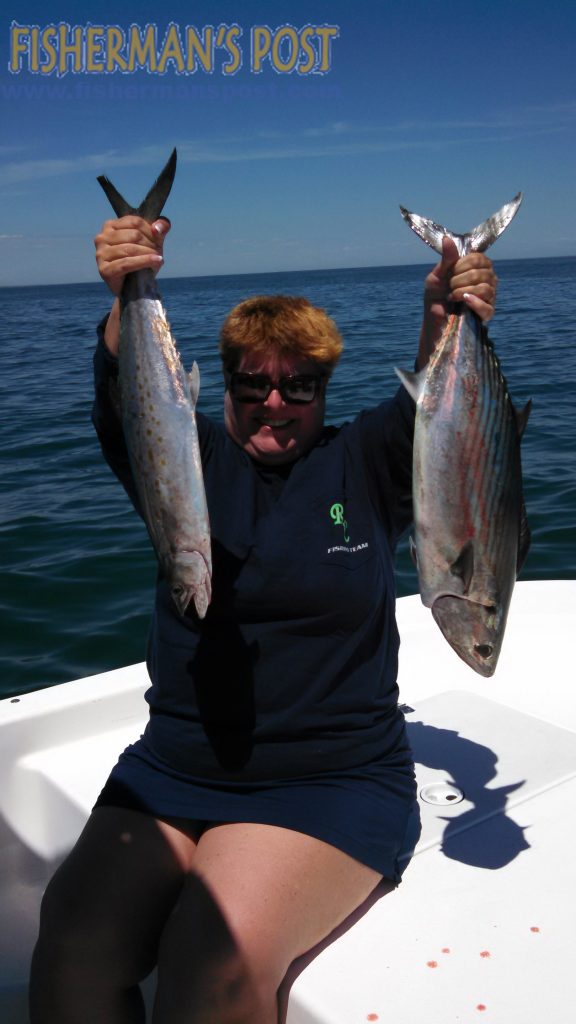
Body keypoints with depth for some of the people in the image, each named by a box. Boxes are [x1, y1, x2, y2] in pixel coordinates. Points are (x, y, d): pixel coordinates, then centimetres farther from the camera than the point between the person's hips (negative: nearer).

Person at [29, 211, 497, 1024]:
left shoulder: (362, 463, 7)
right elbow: (124, 406, -10)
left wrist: (446, 324, -32)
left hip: (333, 783, -2)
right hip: (174, 769, 3)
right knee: (73, 944, -21)